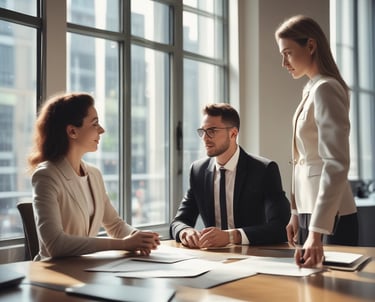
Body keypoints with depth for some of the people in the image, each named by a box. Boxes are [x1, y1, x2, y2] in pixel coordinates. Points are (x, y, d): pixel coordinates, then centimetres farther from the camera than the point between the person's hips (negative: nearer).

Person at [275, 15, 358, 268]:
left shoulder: (325, 89, -15)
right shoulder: (312, 90, 12)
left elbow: (336, 164, -25)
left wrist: (316, 230, -30)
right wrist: (297, 213, 16)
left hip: (328, 215, -9)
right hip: (311, 209, 9)